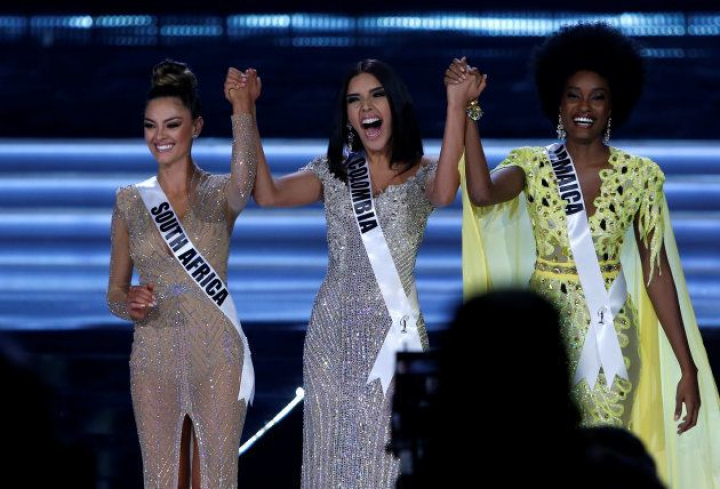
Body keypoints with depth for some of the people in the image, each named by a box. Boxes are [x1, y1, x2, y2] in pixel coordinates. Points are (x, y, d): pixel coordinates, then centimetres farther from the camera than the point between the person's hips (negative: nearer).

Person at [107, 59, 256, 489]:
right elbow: (115, 290, 11)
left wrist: (242, 107, -39)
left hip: (217, 355, -2)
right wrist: (129, 305, -12)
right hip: (154, 356, 2)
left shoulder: (220, 194, 0)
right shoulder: (130, 201, 7)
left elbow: (244, 181, -26)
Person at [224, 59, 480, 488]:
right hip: (334, 329, 3)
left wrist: (457, 107, -32)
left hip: (394, 330, -3)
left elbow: (445, 193, -25)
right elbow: (268, 195, -8)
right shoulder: (333, 171, 8)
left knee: (386, 451, -5)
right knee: (334, 449, 5)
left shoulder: (422, 174, 1)